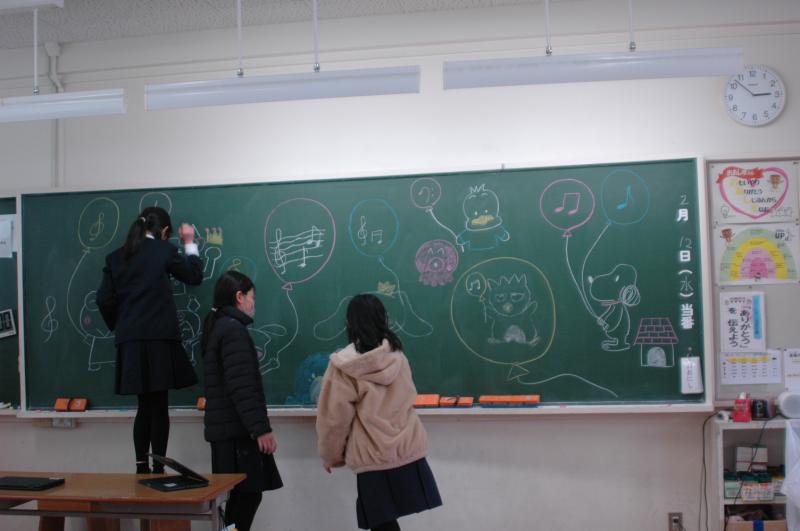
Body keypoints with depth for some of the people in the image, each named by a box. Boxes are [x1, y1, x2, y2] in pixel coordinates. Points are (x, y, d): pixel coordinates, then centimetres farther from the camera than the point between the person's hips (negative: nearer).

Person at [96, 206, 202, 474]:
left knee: (145, 406, 13)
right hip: (159, 336, -5)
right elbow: (194, 276, 10)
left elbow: (105, 299, 6)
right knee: (159, 406, 2)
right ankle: (158, 469, 4)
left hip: (129, 340, 5)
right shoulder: (164, 250, -1)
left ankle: (141, 468, 15)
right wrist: (189, 244, 22)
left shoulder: (116, 257, 11)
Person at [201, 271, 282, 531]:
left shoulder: (216, 327, 16)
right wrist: (261, 428, -21)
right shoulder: (233, 329, -14)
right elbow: (242, 388, -21)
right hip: (237, 428, -10)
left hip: (225, 426, 10)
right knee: (248, 494, -7)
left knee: (242, 494, 12)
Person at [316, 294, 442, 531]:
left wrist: (330, 455, 11)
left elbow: (335, 417, -5)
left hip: (373, 457, -4)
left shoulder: (344, 365, -9)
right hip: (408, 450, 4)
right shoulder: (397, 355, 4)